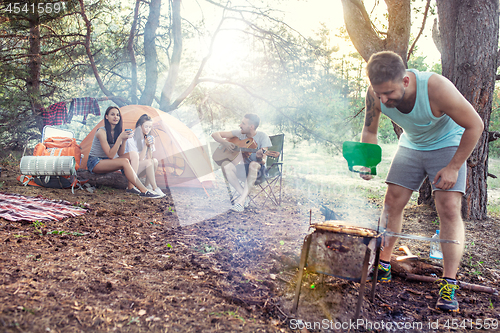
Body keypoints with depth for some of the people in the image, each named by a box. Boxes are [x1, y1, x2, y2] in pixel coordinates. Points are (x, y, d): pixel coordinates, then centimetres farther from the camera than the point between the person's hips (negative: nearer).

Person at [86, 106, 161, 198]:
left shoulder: (117, 132, 5)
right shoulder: (101, 132, -18)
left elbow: (120, 154, 1)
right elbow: (110, 155, -23)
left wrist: (124, 140, -14)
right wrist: (120, 138, -27)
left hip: (107, 161, 8)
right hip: (94, 163, -7)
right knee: (124, 162, -30)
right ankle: (143, 191, -33)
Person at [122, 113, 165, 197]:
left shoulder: (149, 138, 3)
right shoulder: (132, 139, -18)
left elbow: (149, 157, 0)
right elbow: (139, 159, -20)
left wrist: (150, 146, -15)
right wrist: (146, 145, -25)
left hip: (139, 168, 7)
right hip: (129, 169, -7)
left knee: (154, 161, -18)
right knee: (149, 162, -28)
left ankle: (147, 186, -8)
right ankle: (154, 188, -25)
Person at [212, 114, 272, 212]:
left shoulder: (262, 137, -13)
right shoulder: (239, 133, -2)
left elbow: (263, 162, -19)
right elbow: (215, 134, 2)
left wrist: (259, 158, -43)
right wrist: (225, 142, -18)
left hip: (258, 170, -4)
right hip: (244, 170, 4)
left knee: (253, 164, -39)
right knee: (225, 165, -26)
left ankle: (241, 201, -34)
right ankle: (244, 196, -22)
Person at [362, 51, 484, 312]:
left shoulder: (436, 88, -36)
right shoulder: (376, 93, -23)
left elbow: (475, 125, -24)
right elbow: (369, 131, -5)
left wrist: (453, 167, -23)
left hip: (447, 145, -4)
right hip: (411, 145, 4)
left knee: (449, 208, -16)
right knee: (392, 201, -2)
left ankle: (449, 284, -13)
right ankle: (383, 266, 11)